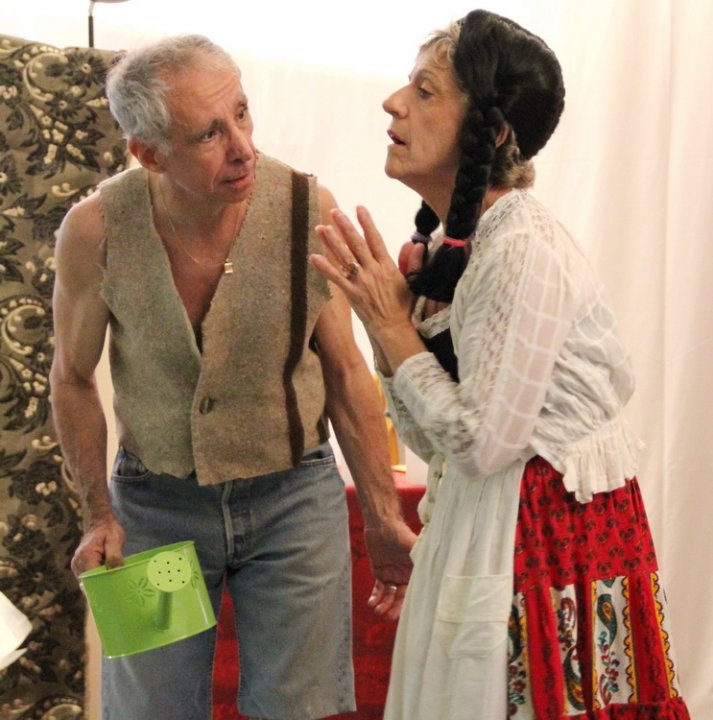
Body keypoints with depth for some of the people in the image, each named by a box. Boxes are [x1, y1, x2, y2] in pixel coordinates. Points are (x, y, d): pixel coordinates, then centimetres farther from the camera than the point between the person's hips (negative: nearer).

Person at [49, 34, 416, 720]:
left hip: (293, 496, 0)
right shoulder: (97, 229, -17)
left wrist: (383, 517, 0)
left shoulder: (308, 210, -17)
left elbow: (345, 371, -4)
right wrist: (99, 515, -2)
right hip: (156, 501, 1)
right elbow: (74, 378, 0)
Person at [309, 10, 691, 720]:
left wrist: (392, 325, -14)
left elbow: (480, 445, -22)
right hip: (478, 521, 8)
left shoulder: (523, 253, -22)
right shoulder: (447, 243, 4)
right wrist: (387, 316, -6)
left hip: (552, 534, -8)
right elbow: (430, 439, 6)